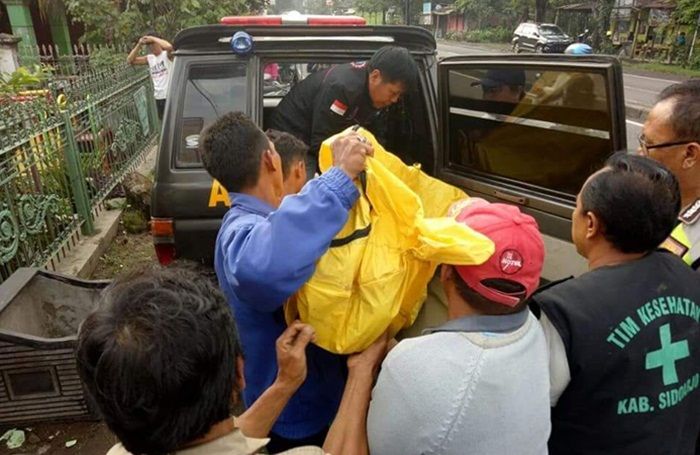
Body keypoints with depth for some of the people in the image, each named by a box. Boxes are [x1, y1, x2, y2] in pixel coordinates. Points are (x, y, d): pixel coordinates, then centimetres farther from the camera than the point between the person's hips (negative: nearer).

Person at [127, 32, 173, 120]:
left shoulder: (167, 54, -6)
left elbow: (169, 47, -30)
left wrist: (152, 38, -16)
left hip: (171, 96, -7)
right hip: (158, 97, 7)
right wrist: (139, 45, 0)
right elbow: (130, 60, 9)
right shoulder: (149, 58, 11)